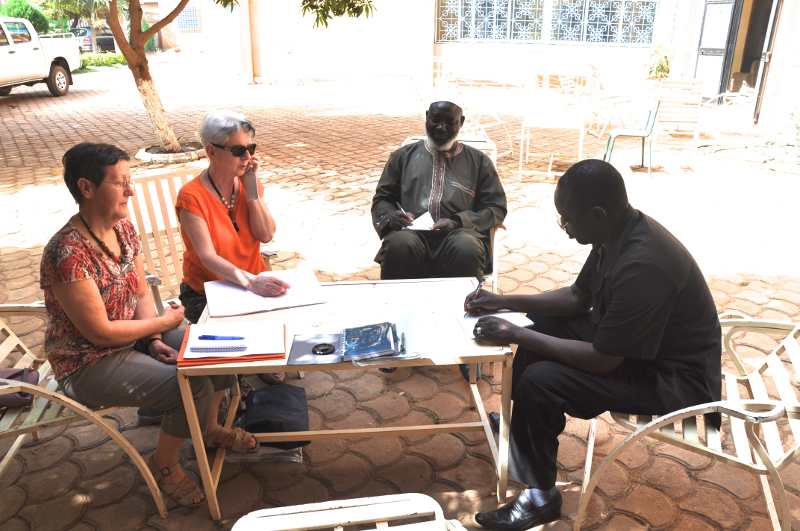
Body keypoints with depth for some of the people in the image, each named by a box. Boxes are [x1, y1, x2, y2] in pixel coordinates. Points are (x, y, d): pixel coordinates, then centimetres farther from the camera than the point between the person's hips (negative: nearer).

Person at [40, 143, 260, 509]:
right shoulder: (67, 254, -30)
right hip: (89, 363, -8)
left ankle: (209, 428, 25)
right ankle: (163, 464, 8)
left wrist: (155, 340, -10)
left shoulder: (123, 228, -3)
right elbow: (99, 331, -26)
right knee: (195, 386, -22)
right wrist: (165, 322, -15)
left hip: (133, 337, 8)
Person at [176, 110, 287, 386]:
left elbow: (266, 235, -9)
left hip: (252, 283, 5)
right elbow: (208, 257, -28)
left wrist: (251, 186, -17)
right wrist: (250, 281, -44)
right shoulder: (192, 197, -17)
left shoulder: (249, 183, 2)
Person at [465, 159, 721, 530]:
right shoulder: (617, 233, -6)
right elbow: (578, 296, 8)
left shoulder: (641, 266, -35)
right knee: (540, 323, 11)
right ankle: (518, 422, 27)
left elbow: (601, 361, -28)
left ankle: (539, 498, 1)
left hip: (674, 379, -9)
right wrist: (503, 302, 0)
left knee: (539, 381, -23)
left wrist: (515, 335, -22)